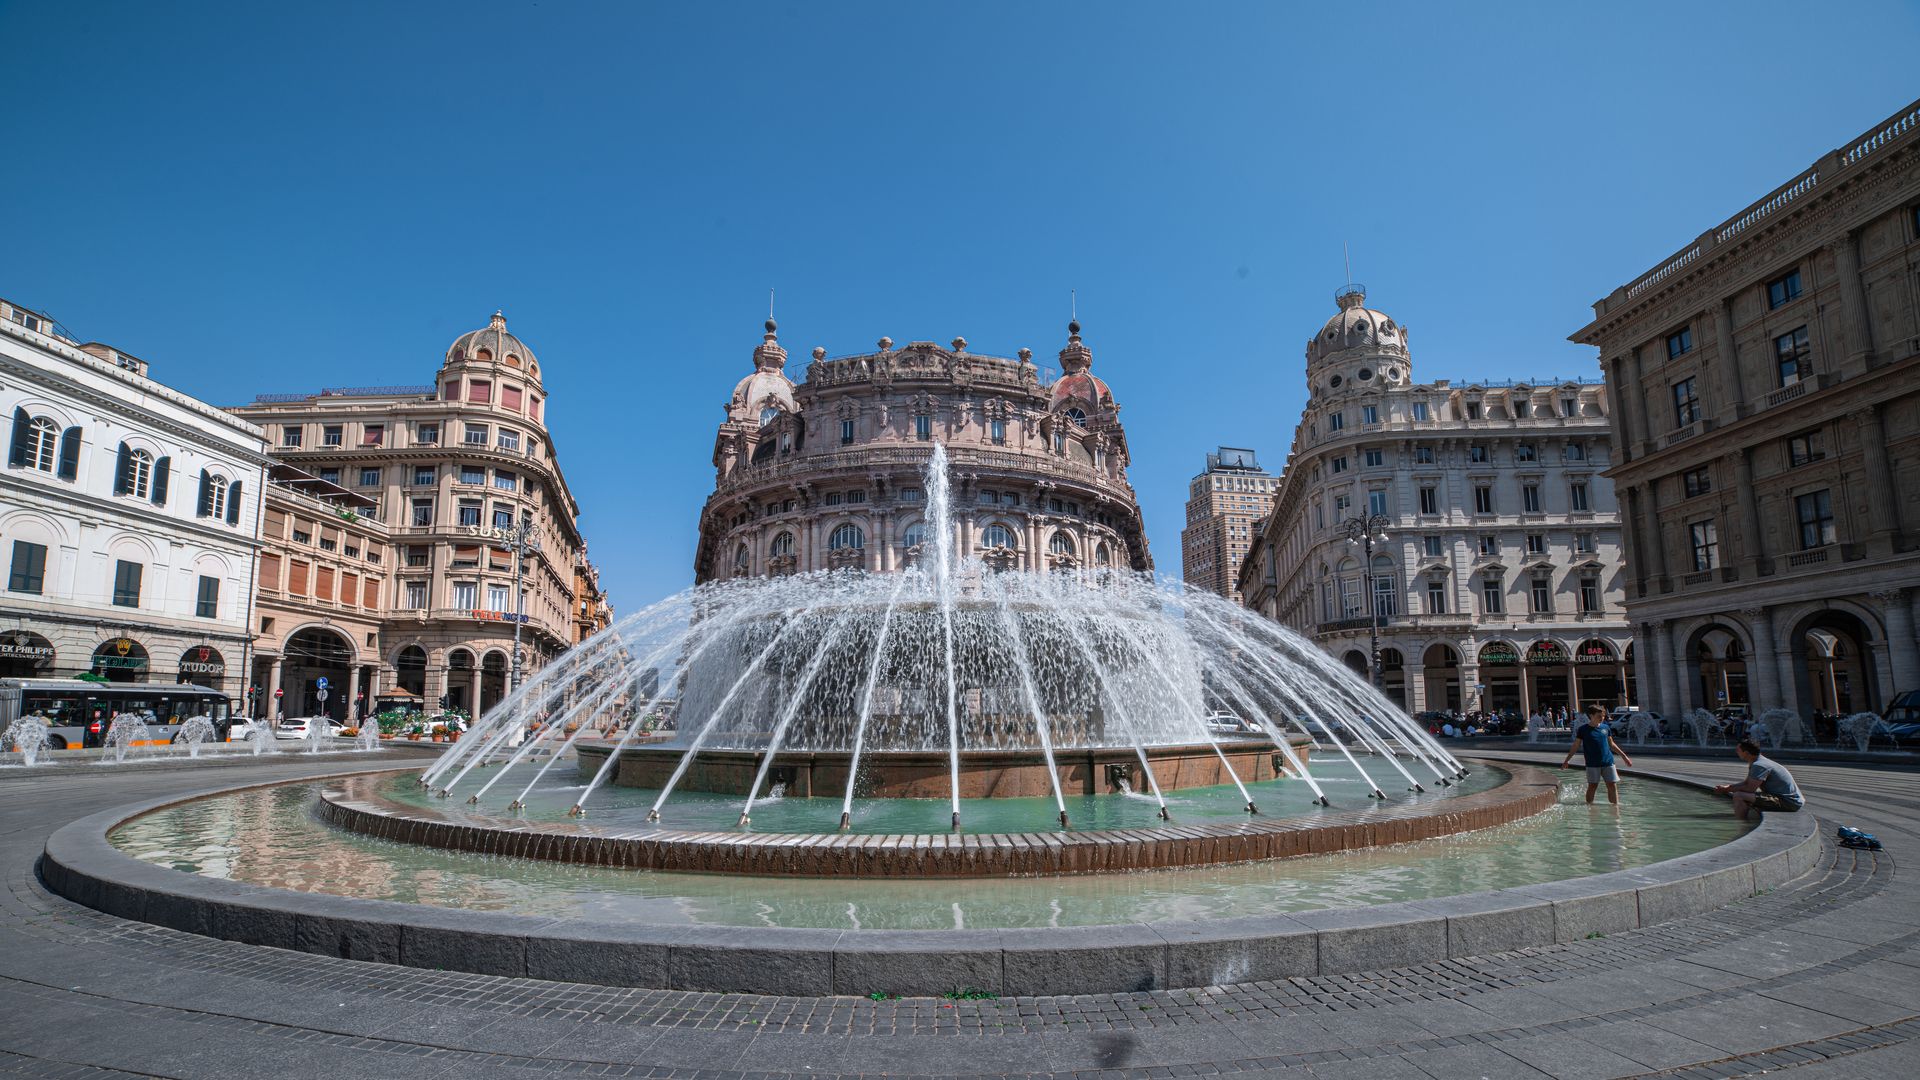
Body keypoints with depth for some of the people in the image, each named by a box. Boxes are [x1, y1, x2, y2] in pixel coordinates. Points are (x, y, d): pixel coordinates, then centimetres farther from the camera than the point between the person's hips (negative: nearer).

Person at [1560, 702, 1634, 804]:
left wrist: (1624, 756, 22)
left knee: (1612, 785, 3)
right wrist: (1566, 760, -3)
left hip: (1608, 762, 3)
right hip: (1592, 764, -3)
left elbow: (1611, 744, 20)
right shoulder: (1583, 729, -4)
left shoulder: (1606, 728, 7)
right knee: (1592, 786, 1)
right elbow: (1575, 746, 1)